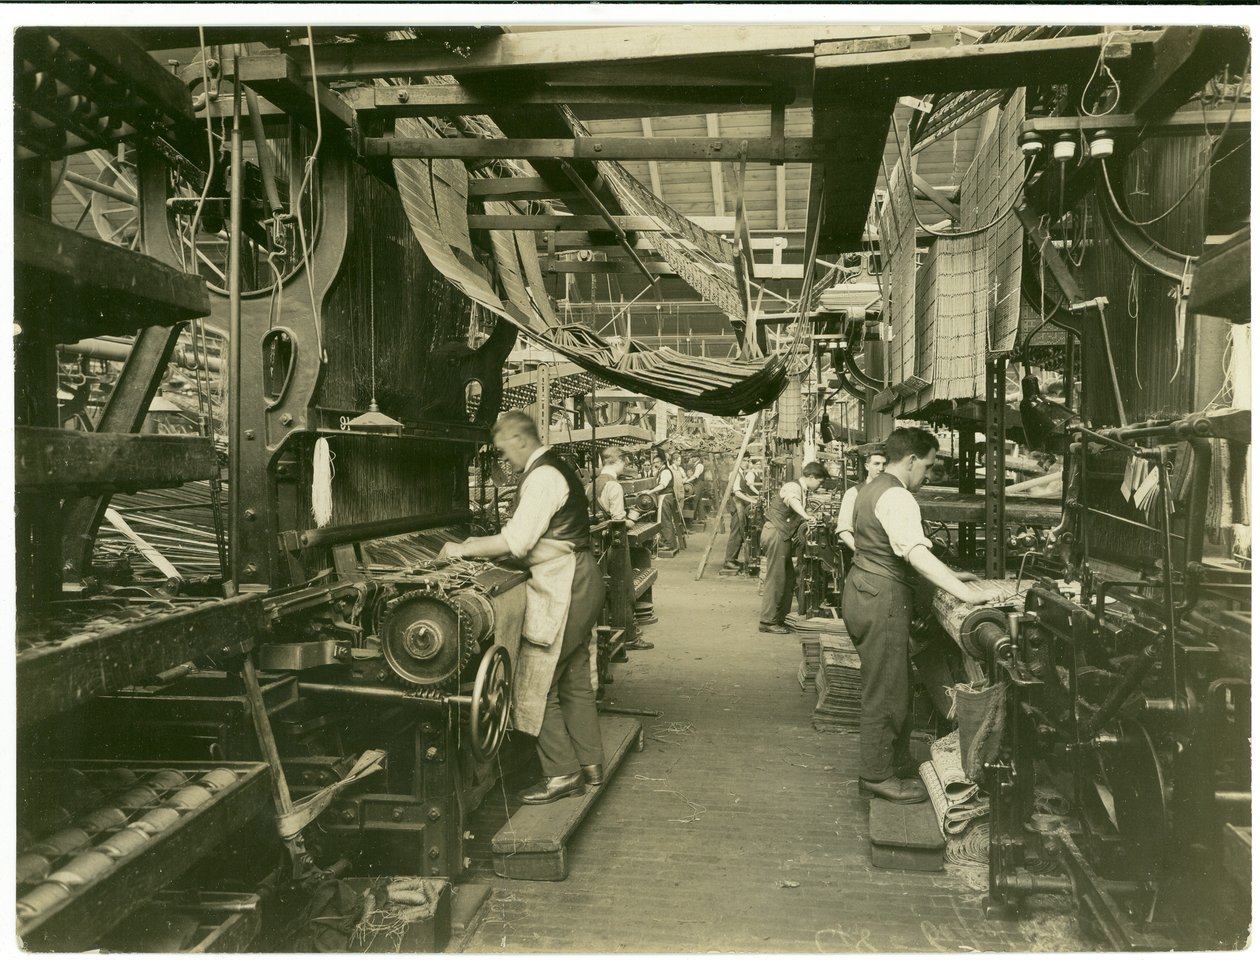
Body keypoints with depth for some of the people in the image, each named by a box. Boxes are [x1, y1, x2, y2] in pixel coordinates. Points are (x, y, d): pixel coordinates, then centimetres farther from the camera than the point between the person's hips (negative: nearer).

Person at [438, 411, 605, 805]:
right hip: (578, 582, 11)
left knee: (536, 687, -3)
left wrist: (464, 549, -11)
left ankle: (562, 775, 4)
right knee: (575, 681, 17)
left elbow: (516, 541, -22)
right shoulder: (555, 469, 15)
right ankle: (590, 765, 25)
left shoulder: (542, 477, -17)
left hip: (561, 591, -11)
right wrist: (485, 545, 13)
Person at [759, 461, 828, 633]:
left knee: (789, 578, 13)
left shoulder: (803, 490, 17)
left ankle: (780, 618, 21)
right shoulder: (793, 487, -14)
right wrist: (806, 516, -54)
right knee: (775, 579, -7)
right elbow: (792, 500, -39)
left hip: (783, 536, 10)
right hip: (776, 534, -10)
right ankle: (768, 622, -3)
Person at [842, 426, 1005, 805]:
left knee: (890, 686, 19)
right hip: (882, 601, -11)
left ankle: (898, 764, 29)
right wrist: (966, 593, -33)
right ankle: (877, 777, 9)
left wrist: (949, 575, 19)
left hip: (862, 590, 11)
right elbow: (916, 554, -30)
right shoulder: (897, 498, -18)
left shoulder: (873, 488, 16)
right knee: (885, 692, -1)